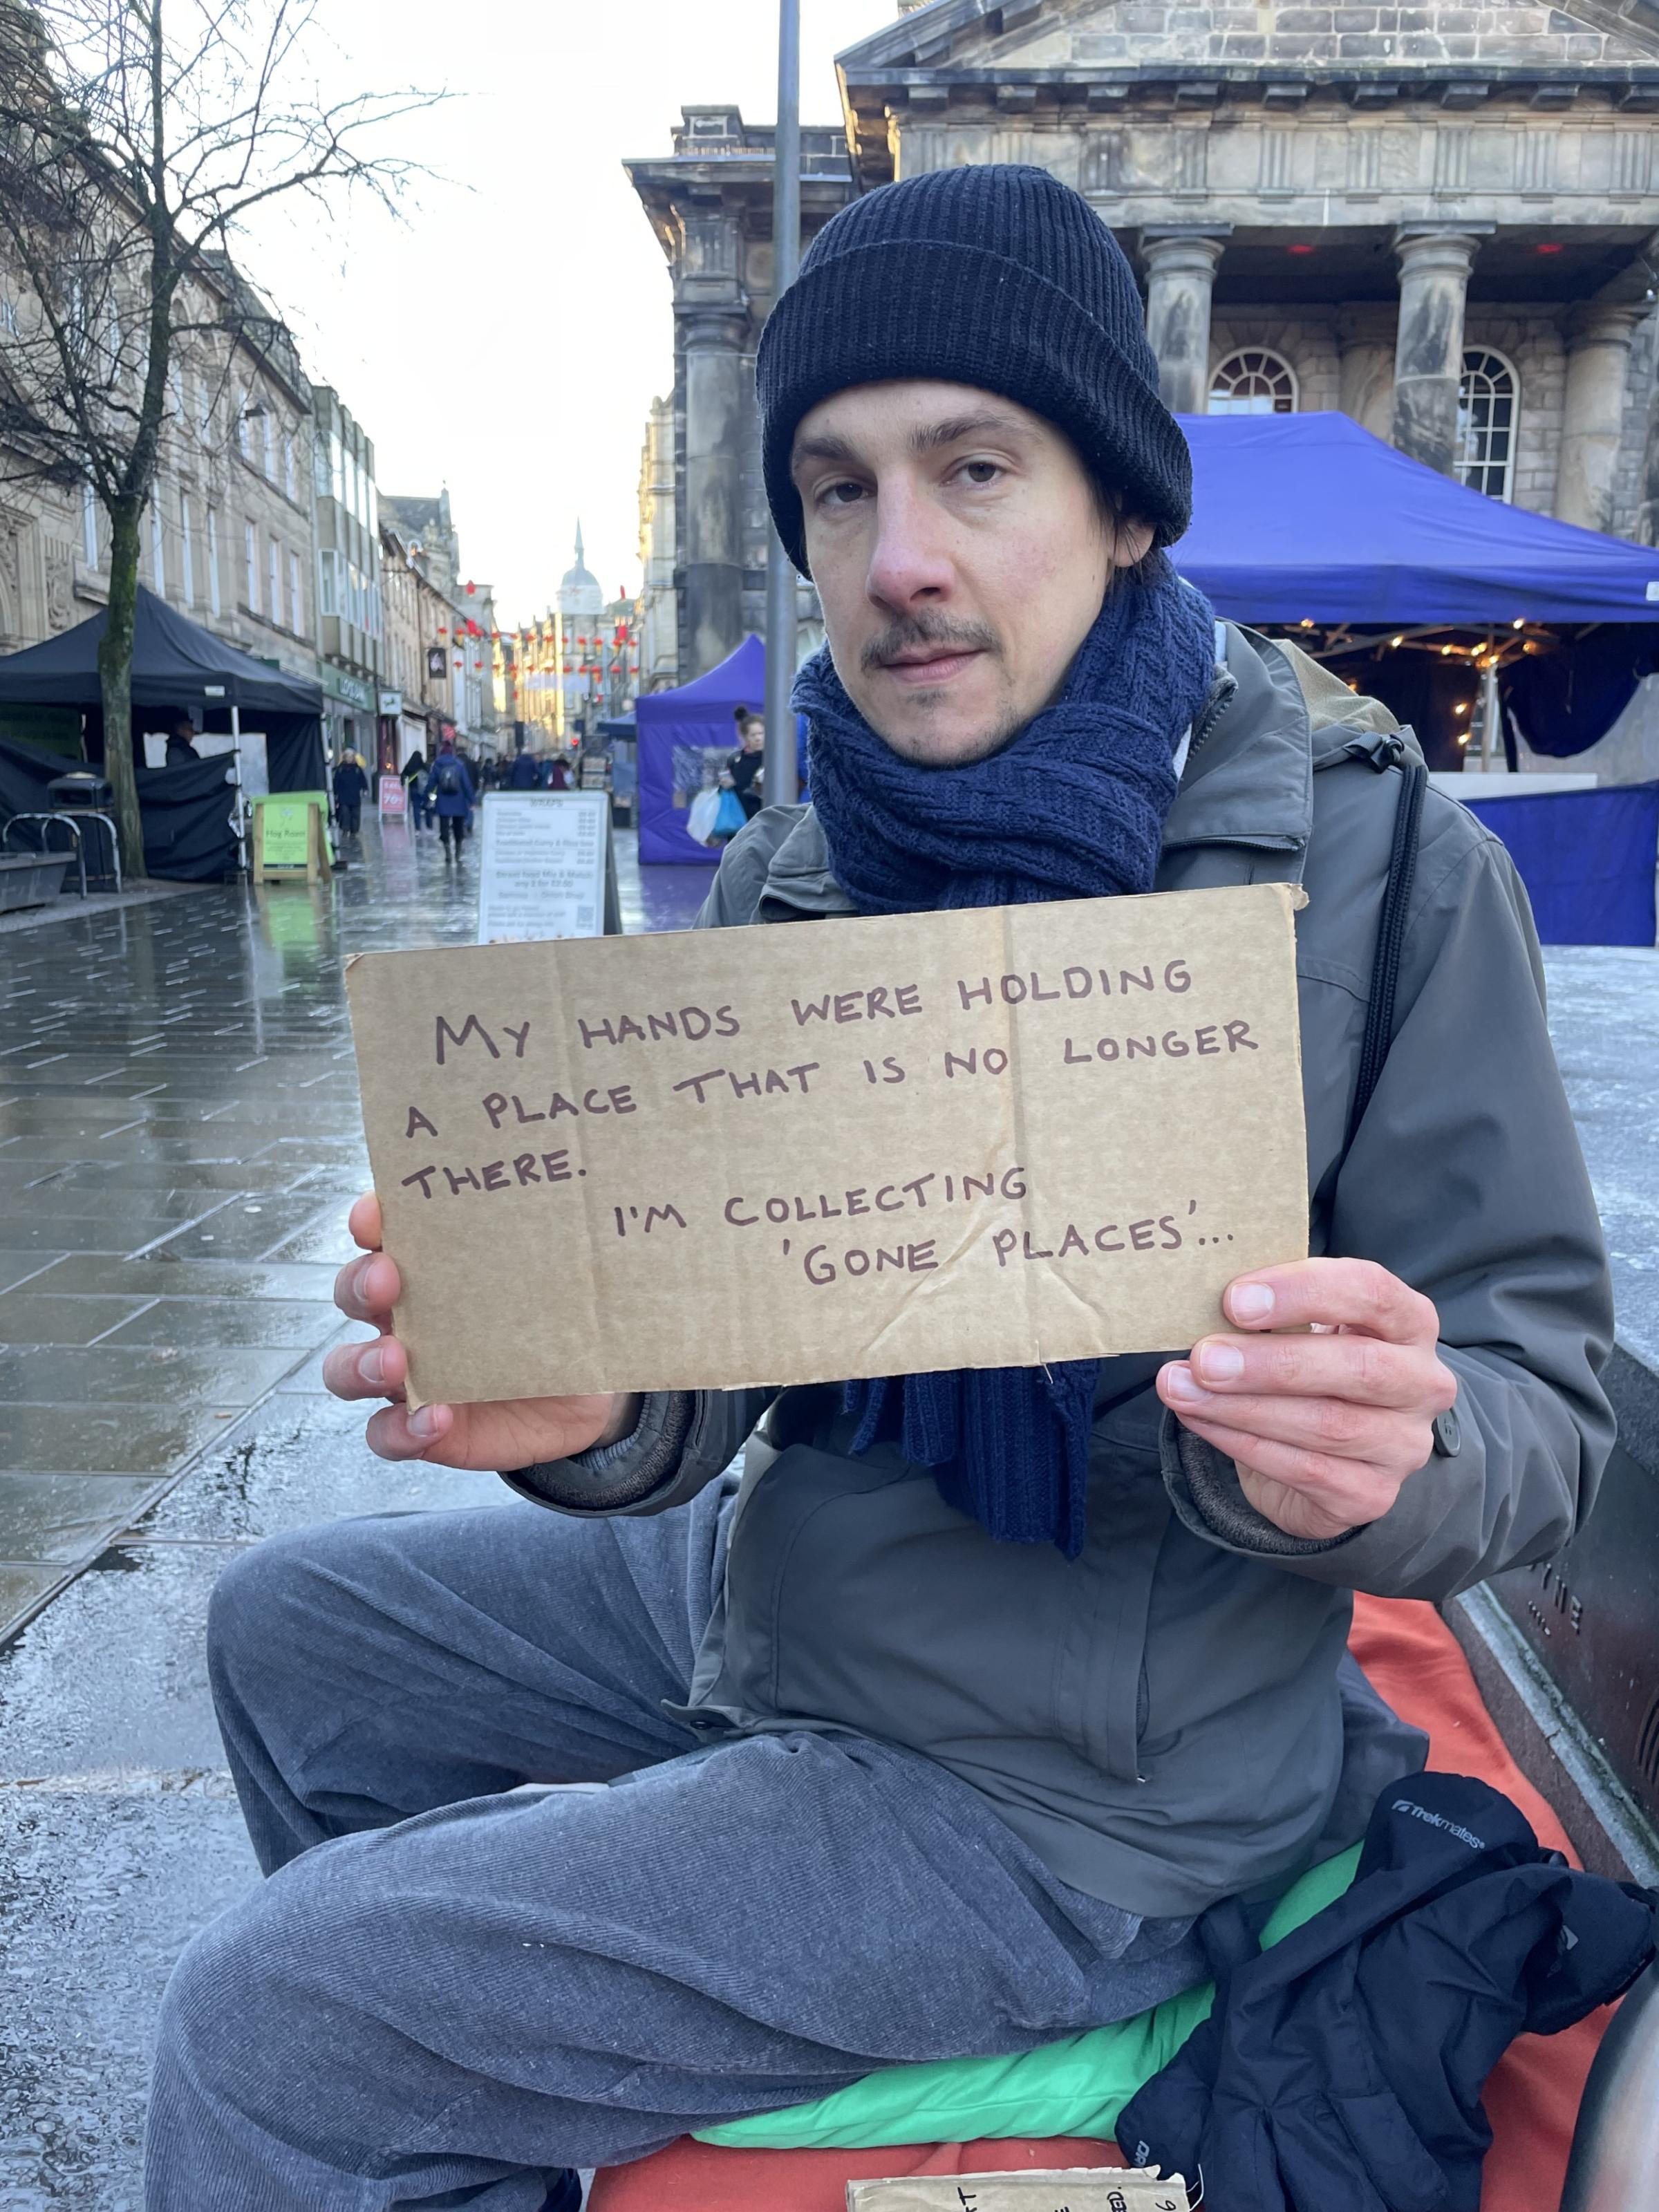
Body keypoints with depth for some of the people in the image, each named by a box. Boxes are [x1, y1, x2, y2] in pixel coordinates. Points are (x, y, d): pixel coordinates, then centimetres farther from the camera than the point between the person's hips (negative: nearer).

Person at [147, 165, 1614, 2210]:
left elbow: (1536, 1405, -11)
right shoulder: (783, 885, -1)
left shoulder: (1385, 868, -16)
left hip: (1062, 1790, -6)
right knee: (288, 1625, 20)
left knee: (260, 2036, -12)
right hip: (784, 1592, 6)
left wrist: (1372, 1464, -33)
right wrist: (584, 1408, -25)